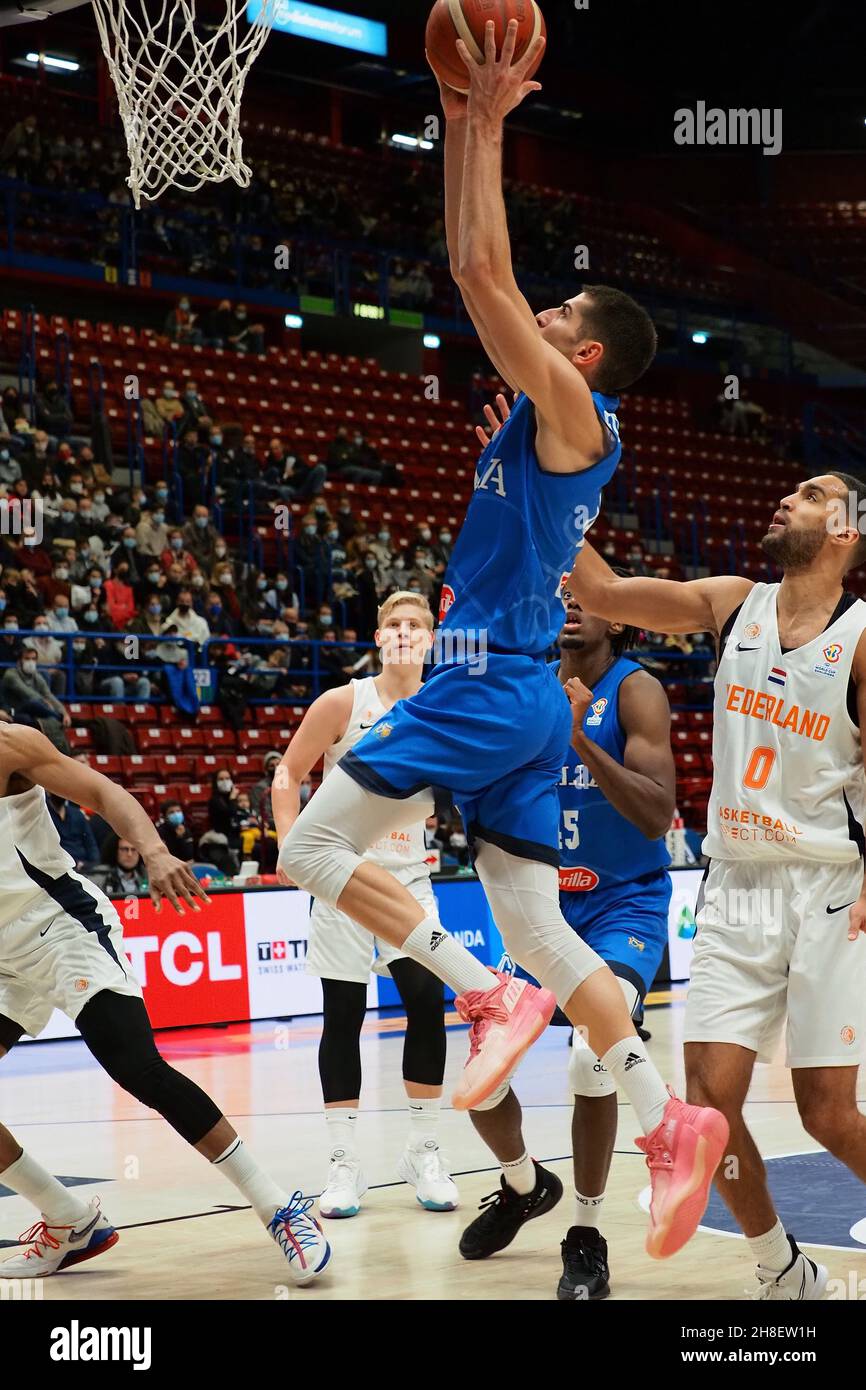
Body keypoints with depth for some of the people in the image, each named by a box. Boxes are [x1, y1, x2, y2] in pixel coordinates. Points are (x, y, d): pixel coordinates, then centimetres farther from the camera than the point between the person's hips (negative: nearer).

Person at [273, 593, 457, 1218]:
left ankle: (424, 1152, 6)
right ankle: (345, 1165, 8)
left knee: (428, 1002, -10)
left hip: (408, 877, 2)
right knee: (343, 1017, -1)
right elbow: (288, 775, -1)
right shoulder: (344, 703, -6)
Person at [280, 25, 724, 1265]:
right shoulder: (550, 415, 16)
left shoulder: (572, 409, -8)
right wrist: (463, 127, 18)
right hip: (519, 698, 9)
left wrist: (487, 125, -6)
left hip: (490, 688, -9)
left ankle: (492, 998, -10)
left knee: (312, 848, -4)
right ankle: (672, 1122, 0)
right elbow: (478, 278, 20)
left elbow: (484, 271, -14)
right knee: (536, 928, 6)